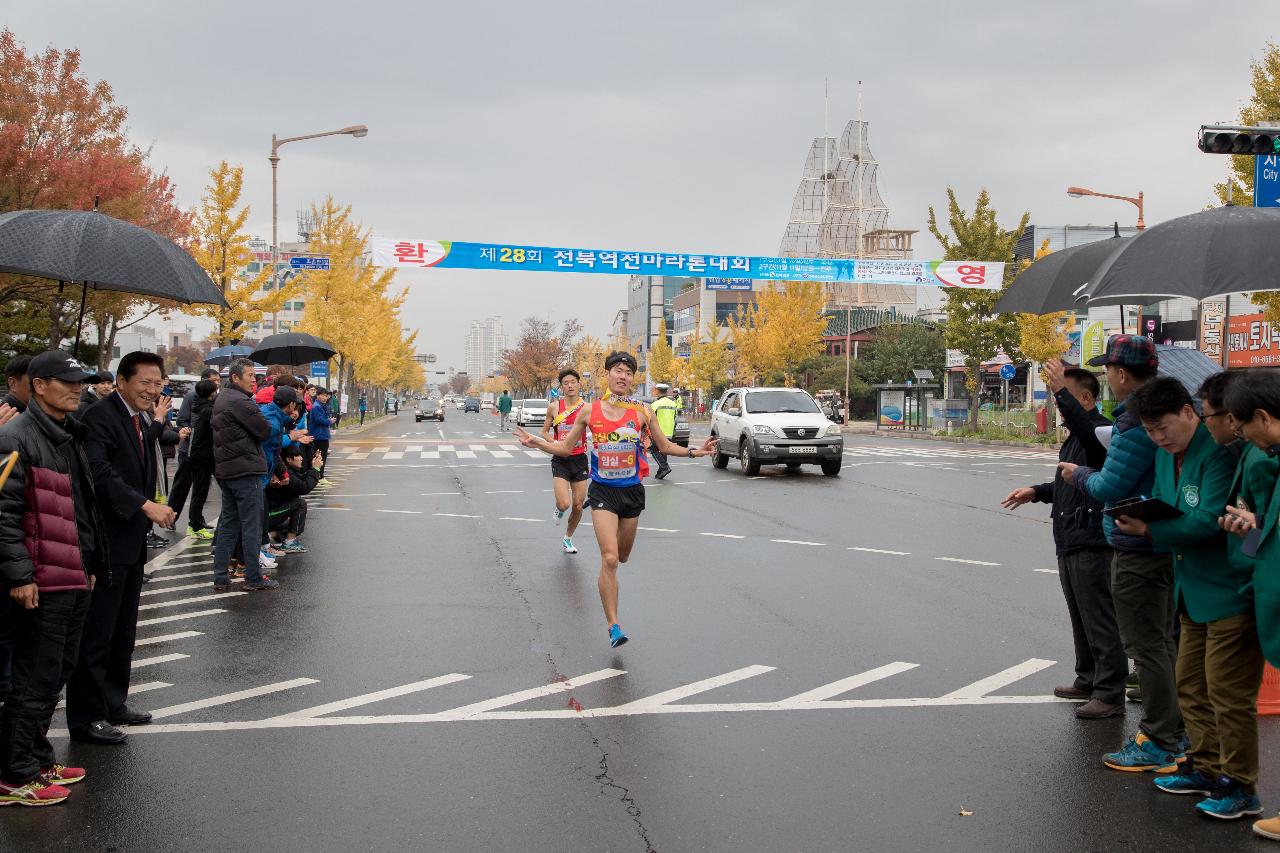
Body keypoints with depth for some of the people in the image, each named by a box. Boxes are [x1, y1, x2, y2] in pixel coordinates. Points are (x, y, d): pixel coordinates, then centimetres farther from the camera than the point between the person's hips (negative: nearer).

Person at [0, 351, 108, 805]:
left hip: (75, 578, 9)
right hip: (41, 582, -9)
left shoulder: (70, 437, 17)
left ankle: (37, 760, 29)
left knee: (58, 671, 17)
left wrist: (93, 563, 22)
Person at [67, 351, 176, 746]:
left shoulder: (143, 420, 12)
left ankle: (113, 704, 30)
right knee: (96, 634, -1)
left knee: (123, 631, 18)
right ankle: (86, 717, 8)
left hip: (132, 541, 9)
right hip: (106, 541, -9)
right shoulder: (101, 416, -16)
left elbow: (138, 467, 9)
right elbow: (100, 473, -26)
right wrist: (145, 505, -29)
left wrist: (157, 424, 7)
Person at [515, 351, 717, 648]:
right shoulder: (590, 411, -3)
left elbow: (664, 446, 10)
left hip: (632, 491, 2)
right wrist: (537, 442, -10)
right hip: (603, 492, -2)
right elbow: (565, 448, 6)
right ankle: (613, 626, -9)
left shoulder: (642, 412, -2)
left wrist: (694, 451, -5)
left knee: (622, 556, 17)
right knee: (609, 559, -15)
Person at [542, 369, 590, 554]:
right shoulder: (554, 408, -2)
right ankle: (559, 509, 21)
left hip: (579, 460, 1)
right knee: (564, 504, -17)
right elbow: (544, 432, 9)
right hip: (560, 460, -1)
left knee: (578, 506, 6)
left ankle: (568, 538, 30)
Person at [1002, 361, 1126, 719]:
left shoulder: (1103, 429, -14)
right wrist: (1036, 492, 17)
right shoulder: (1074, 437, 18)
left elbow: (1088, 430, -40)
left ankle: (1109, 693, 0)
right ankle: (1088, 681, 30)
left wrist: (1062, 392, -40)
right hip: (1069, 542, 11)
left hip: (1092, 544, -11)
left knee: (1100, 621, -6)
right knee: (1081, 619, 19)